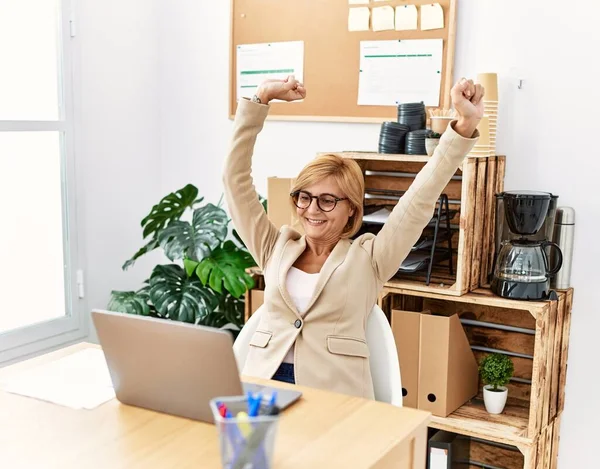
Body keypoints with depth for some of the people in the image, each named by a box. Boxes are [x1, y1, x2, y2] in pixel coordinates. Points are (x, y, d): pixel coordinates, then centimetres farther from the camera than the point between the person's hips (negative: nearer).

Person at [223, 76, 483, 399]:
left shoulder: (367, 259, 7)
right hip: (264, 390, 2)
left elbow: (421, 200, -1)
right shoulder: (276, 249, 14)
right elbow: (236, 179, 11)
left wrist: (465, 126, -11)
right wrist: (260, 100, 6)